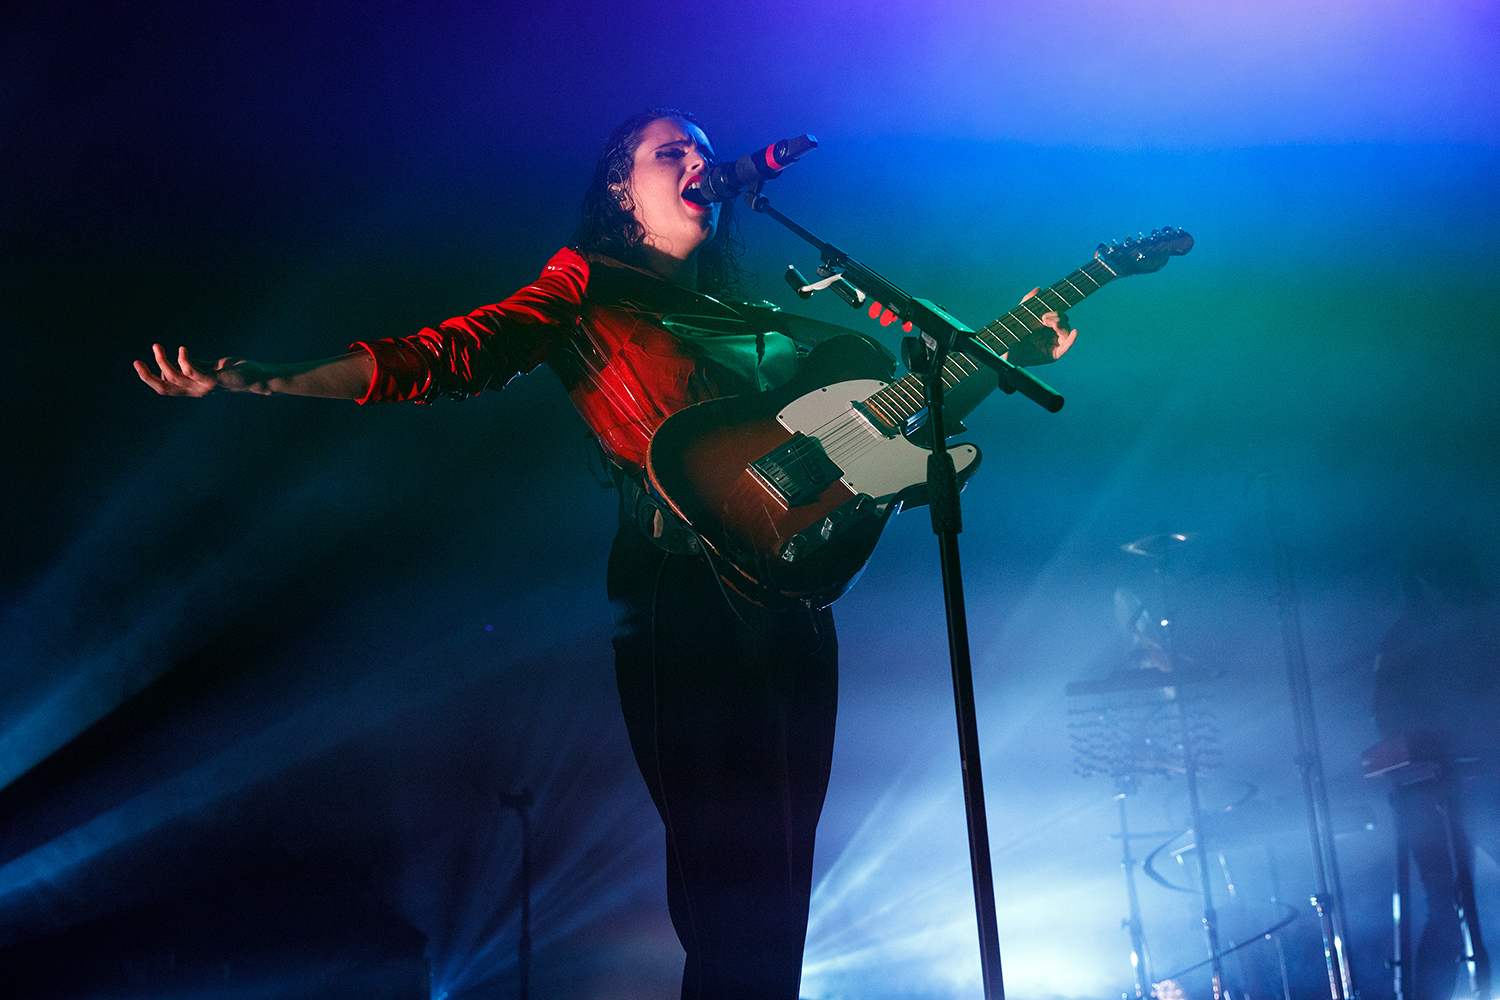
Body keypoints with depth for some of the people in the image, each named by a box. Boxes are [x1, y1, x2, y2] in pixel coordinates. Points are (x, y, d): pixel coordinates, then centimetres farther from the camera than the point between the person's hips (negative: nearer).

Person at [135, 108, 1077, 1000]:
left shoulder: (756, 313, 20)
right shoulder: (586, 290, 5)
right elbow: (452, 354, -10)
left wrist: (1016, 351, 22)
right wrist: (263, 380, -23)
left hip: (793, 600, 6)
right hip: (684, 601, -6)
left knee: (779, 877, 8)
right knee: (730, 882, -10)